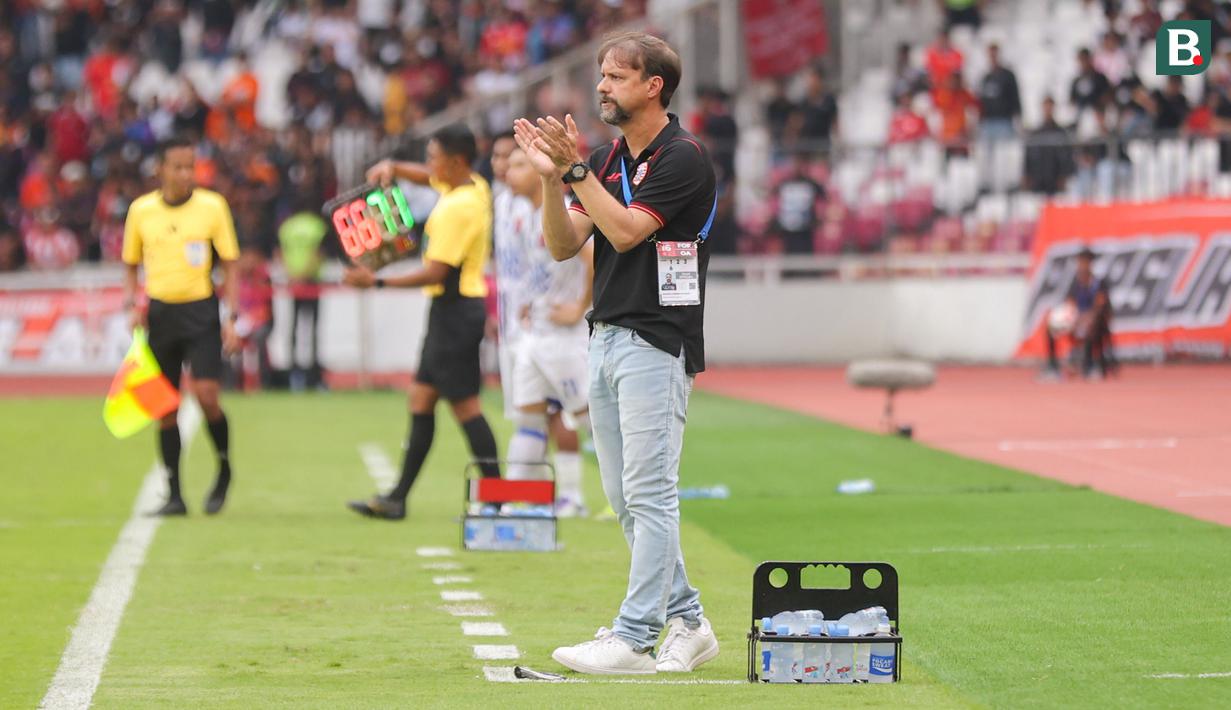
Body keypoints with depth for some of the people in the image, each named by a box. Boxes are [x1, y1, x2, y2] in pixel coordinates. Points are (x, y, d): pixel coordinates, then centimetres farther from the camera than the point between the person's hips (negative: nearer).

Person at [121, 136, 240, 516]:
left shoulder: (213, 206, -2)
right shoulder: (140, 210, 4)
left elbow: (230, 266, 1)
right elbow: (131, 265, 16)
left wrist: (232, 318, -7)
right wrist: (132, 304, -1)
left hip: (201, 312, -2)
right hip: (159, 312, 3)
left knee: (206, 396, -14)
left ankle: (224, 470, 11)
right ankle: (174, 495, 10)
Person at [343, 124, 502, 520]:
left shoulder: (457, 208, -20)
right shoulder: (476, 188, 9)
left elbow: (436, 272, -22)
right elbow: (426, 177, 28)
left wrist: (377, 282, -17)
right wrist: (392, 168, 8)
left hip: (454, 309, -10)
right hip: (452, 311, 10)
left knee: (464, 405, -7)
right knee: (421, 400, 10)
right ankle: (397, 499, 12)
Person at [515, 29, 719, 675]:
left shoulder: (683, 157, -10)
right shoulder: (607, 159, 15)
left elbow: (626, 230, -18)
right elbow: (563, 245, 8)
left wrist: (576, 168, -17)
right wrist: (551, 176, -5)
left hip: (656, 343, -9)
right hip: (605, 339, 9)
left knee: (648, 494, -8)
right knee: (626, 498, 10)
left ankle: (636, 639, -8)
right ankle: (686, 622, 18)